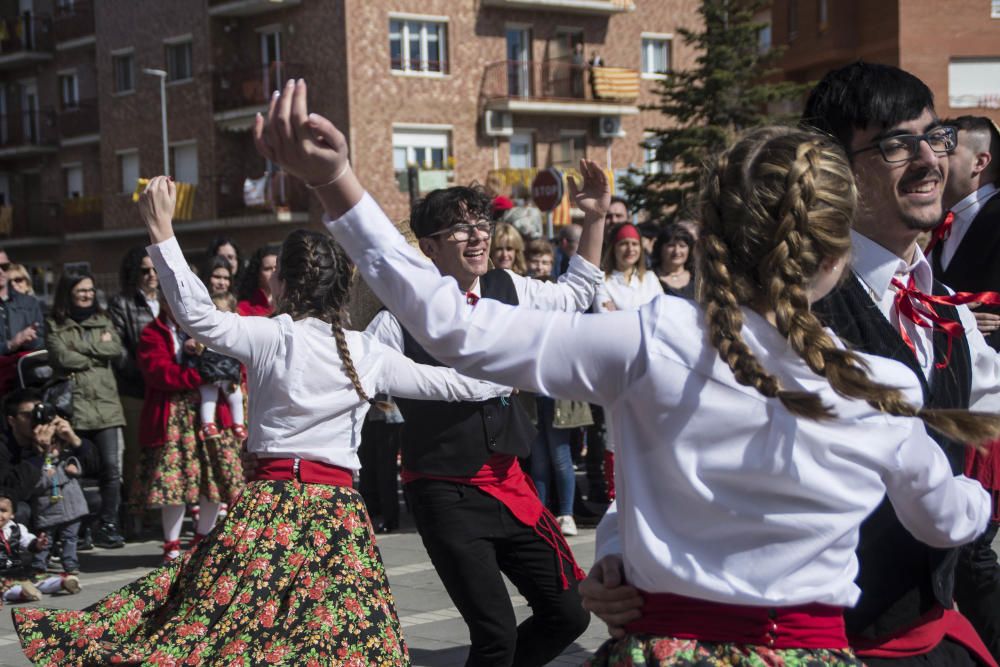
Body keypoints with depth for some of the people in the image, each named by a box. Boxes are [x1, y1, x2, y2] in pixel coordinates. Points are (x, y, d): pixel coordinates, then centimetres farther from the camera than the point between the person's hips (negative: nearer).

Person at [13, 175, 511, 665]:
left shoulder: (272, 337, -7)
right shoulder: (367, 353, 6)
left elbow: (198, 315, -15)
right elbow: (445, 383, 15)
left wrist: (162, 231, -12)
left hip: (273, 502, -3)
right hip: (339, 510, 3)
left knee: (212, 627, -4)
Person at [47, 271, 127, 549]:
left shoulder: (103, 320, 18)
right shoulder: (56, 325, 6)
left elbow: (117, 349, 2)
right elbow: (61, 357, -9)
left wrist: (81, 347, -4)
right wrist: (98, 349, 0)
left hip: (106, 403, 3)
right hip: (74, 405, -3)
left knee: (111, 467, -6)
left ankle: (107, 525, 1)